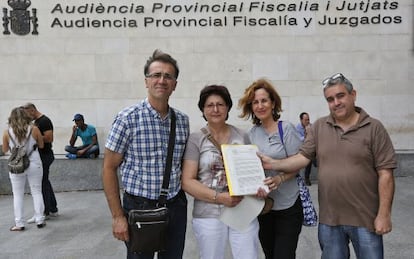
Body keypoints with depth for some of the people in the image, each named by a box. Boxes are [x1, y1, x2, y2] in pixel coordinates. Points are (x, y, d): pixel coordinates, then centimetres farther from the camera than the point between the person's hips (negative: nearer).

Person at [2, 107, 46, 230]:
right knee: (37, 192, 11)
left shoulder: (7, 132, -5)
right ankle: (39, 220, 14)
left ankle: (19, 224, 10)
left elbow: (4, 150, 7)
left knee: (18, 195, 9)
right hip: (34, 165, 0)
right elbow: (41, 145, 5)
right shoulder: (34, 129, -6)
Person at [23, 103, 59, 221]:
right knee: (45, 182, 13)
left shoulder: (44, 121, -15)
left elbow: (49, 138, -23)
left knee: (42, 183, -5)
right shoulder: (36, 121, 16)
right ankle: (53, 210, 21)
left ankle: (44, 212, 2)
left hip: (45, 156, -10)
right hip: (40, 155, 10)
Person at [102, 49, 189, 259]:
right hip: (139, 207, -4)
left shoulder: (183, 120, 3)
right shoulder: (128, 118, -10)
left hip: (176, 207, 4)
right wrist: (118, 216, -10)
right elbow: (109, 168, -8)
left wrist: (180, 198, 4)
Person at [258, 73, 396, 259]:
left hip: (365, 219, -3)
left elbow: (385, 173, -8)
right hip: (329, 218, 3)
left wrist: (384, 214, -11)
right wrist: (273, 164, -14)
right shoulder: (319, 127, 4)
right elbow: (303, 157, 1)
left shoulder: (374, 128, -5)